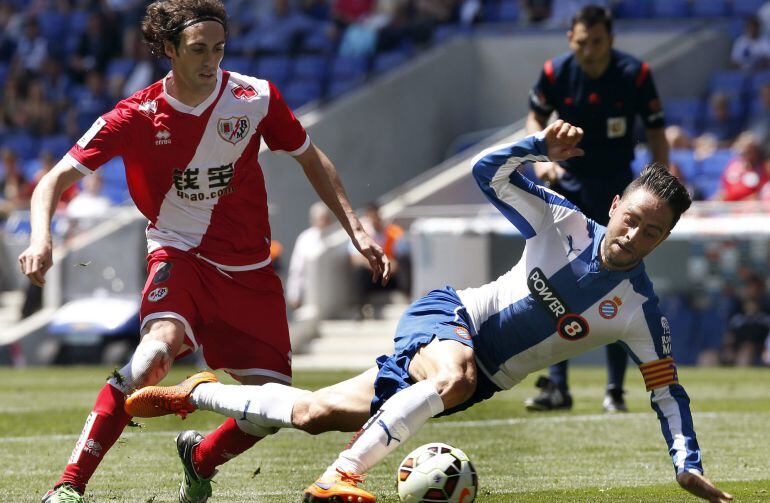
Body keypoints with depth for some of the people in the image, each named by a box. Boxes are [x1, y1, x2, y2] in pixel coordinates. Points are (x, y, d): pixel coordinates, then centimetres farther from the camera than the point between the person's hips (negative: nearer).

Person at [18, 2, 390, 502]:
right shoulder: (137, 116, -13)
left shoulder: (257, 98, -6)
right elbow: (56, 180, -13)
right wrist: (41, 239, -32)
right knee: (160, 345, -34)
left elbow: (310, 159, 10)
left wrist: (356, 229, 4)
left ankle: (201, 459, 30)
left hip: (249, 269, 3)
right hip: (179, 254, -3)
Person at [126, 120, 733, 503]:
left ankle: (198, 393, 21)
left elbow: (667, 389, -7)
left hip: (482, 373, 2)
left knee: (312, 414, 1)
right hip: (445, 317, -2)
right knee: (455, 376, -41)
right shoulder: (563, 224, -11)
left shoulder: (639, 311, -12)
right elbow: (489, 173, -11)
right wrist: (543, 147, -28)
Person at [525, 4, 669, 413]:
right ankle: (556, 386, -3)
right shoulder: (555, 73, -9)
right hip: (567, 185, 2)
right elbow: (536, 118, 8)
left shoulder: (635, 75, -13)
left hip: (617, 190, -1)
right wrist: (541, 158, -10)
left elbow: (656, 133, -4)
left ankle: (615, 390, 7)